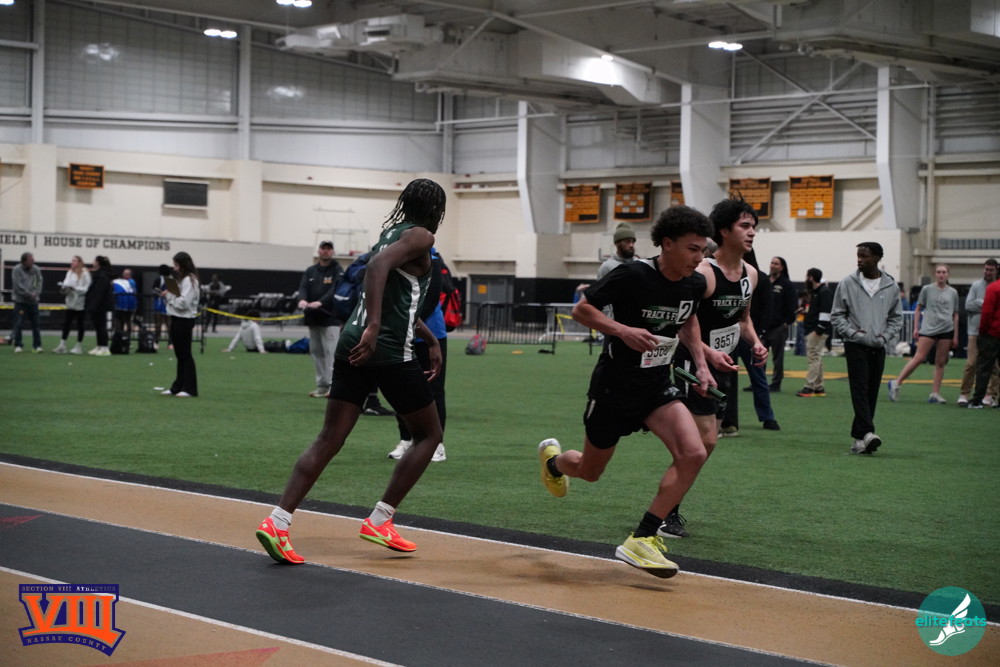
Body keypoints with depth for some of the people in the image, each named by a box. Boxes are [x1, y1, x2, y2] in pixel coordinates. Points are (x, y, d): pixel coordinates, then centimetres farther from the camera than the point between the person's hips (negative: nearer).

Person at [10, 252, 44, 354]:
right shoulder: (17, 270, -9)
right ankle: (18, 345, 3)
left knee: (35, 324, 5)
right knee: (18, 324, -5)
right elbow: (18, 286, -13)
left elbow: (39, 282, 5)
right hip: (20, 301, -3)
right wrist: (29, 294, -14)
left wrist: (36, 293, -12)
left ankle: (37, 345, 11)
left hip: (33, 301, 3)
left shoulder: (36, 270, 2)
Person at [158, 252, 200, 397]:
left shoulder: (189, 280, -14)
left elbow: (184, 303, -22)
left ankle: (189, 389, 1)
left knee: (185, 355, -4)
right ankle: (178, 387, 18)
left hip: (185, 320, -10)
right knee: (180, 355, 13)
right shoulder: (181, 279, 17)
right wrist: (167, 296, 1)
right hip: (176, 320, 10)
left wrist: (169, 295, -12)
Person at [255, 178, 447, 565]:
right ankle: (379, 522, 7)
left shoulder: (392, 232, 24)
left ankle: (278, 522, -12)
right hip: (389, 351, -8)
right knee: (429, 434, 11)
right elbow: (378, 265, -23)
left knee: (329, 440, 2)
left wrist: (431, 340, 38)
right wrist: (374, 326, -31)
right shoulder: (420, 237, -3)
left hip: (354, 345, 8)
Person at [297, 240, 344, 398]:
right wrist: (302, 299, -23)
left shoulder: (337, 271, -1)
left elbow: (335, 290, -16)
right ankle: (321, 385, 13)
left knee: (330, 352, -12)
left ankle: (332, 386, -13)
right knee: (315, 351, 7)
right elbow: (303, 287, 1)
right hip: (313, 318, 6)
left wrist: (320, 302, -33)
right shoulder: (310, 271, 15)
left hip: (330, 318, -6)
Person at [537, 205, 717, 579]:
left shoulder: (695, 284, -3)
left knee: (693, 454, -20)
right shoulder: (633, 276, -21)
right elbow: (581, 310, -14)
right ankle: (552, 458, 51)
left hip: (658, 386, 5)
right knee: (589, 472, 13)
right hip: (615, 384, -5)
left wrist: (700, 362, 7)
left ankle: (641, 540, -14)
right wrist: (623, 330, -29)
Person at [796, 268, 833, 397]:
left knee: (814, 358, -11)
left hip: (818, 331, -10)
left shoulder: (825, 292, -12)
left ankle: (810, 387, -13)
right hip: (811, 330, 10)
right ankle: (818, 388, 16)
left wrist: (819, 329, -22)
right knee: (816, 358, 12)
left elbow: (825, 312, -19)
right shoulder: (814, 292, 19)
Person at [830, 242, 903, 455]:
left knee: (872, 394, 4)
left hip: (878, 348, 3)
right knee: (860, 389, -15)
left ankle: (859, 436, 10)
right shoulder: (847, 284, 0)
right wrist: (852, 333, -9)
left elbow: (896, 317, 13)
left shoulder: (891, 286, 5)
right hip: (855, 346, -3)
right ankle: (866, 433, -26)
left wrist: (885, 336, -2)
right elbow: (836, 315, 5)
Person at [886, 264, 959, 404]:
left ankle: (935, 394, 5)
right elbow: (918, 310, 8)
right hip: (928, 329, -3)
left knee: (940, 362, 2)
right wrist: (916, 328, 1)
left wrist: (955, 336, 11)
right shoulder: (927, 289, 4)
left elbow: (955, 315, 14)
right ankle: (896, 383, -6)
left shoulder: (953, 293, 11)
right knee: (919, 358, -11)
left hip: (946, 330, 3)